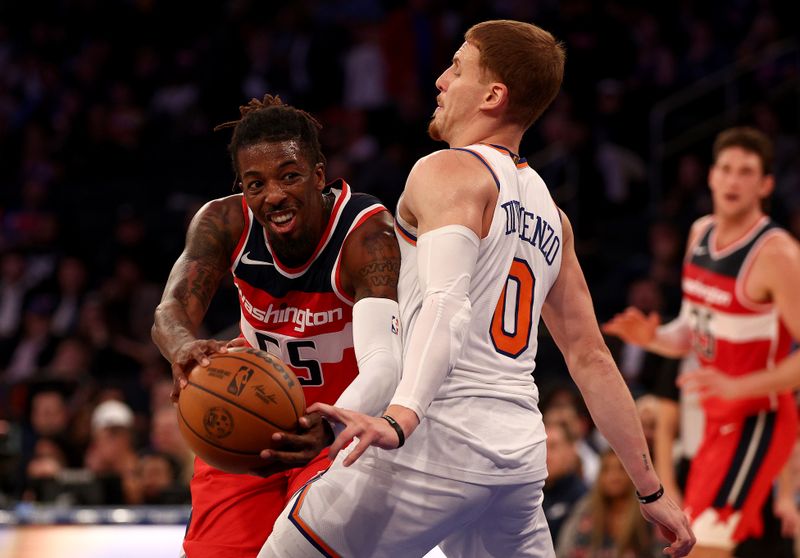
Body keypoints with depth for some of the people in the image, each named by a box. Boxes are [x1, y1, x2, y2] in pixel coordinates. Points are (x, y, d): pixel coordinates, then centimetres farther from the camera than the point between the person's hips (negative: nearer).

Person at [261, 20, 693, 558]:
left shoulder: (448, 172, -3)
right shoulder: (548, 211, 21)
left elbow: (449, 302, -21)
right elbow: (590, 357, 20)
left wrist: (400, 419, -36)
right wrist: (651, 490, 22)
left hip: (440, 437, -8)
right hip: (520, 457, 8)